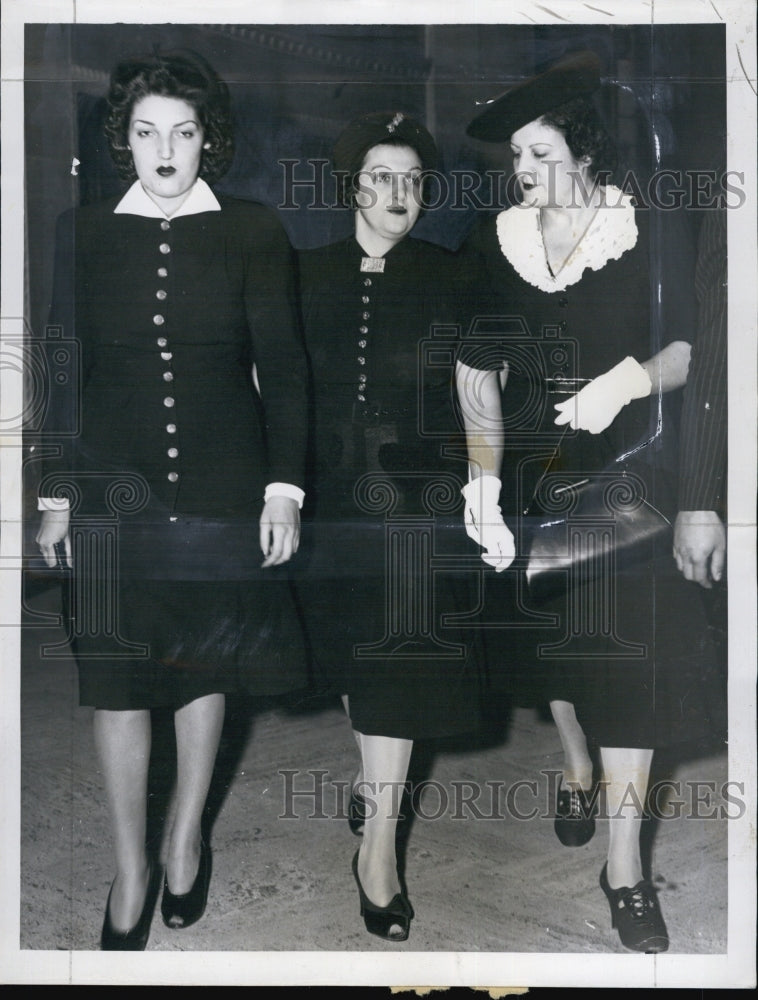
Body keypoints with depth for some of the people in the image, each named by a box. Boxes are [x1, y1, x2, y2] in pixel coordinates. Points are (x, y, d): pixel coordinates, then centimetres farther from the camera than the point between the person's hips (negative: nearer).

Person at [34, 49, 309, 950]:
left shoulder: (251, 234, -1)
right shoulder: (83, 233, 3)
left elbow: (282, 365, -1)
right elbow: (64, 369, 6)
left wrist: (284, 488, -7)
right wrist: (55, 494, 3)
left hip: (222, 488, 0)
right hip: (112, 494, 1)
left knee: (205, 667, 12)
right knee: (116, 683, 2)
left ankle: (187, 834, 32)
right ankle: (131, 869, 18)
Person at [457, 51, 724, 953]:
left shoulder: (644, 233, -8)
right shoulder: (495, 242, -1)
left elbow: (682, 352, -6)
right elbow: (479, 370, -2)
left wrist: (628, 381, -27)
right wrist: (484, 473, -14)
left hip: (628, 471, -3)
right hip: (533, 468, 3)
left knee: (626, 652, -5)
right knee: (551, 634, 16)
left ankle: (624, 866, 3)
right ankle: (576, 769, 44)